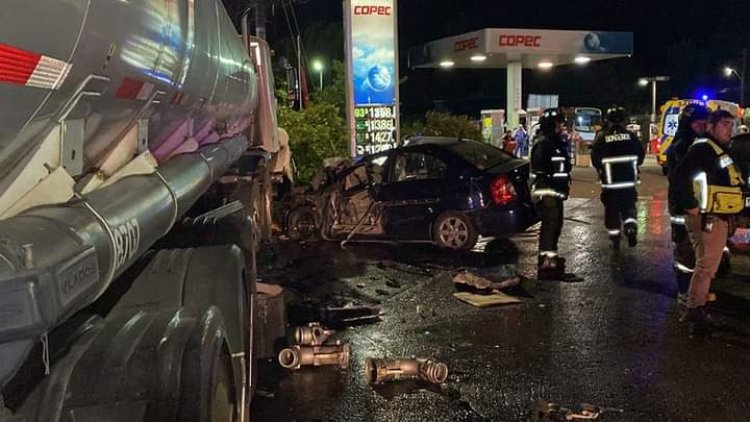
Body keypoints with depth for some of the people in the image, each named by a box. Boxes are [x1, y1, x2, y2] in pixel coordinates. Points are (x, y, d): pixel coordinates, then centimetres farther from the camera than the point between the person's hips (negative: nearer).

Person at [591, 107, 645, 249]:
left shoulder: (601, 137, -8)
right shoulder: (631, 136, -3)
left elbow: (595, 159, -6)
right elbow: (641, 155, 4)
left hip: (610, 182, -1)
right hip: (629, 180, 1)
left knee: (611, 210, 8)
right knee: (629, 206, 15)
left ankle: (615, 239, 11)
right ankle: (631, 227, -9)